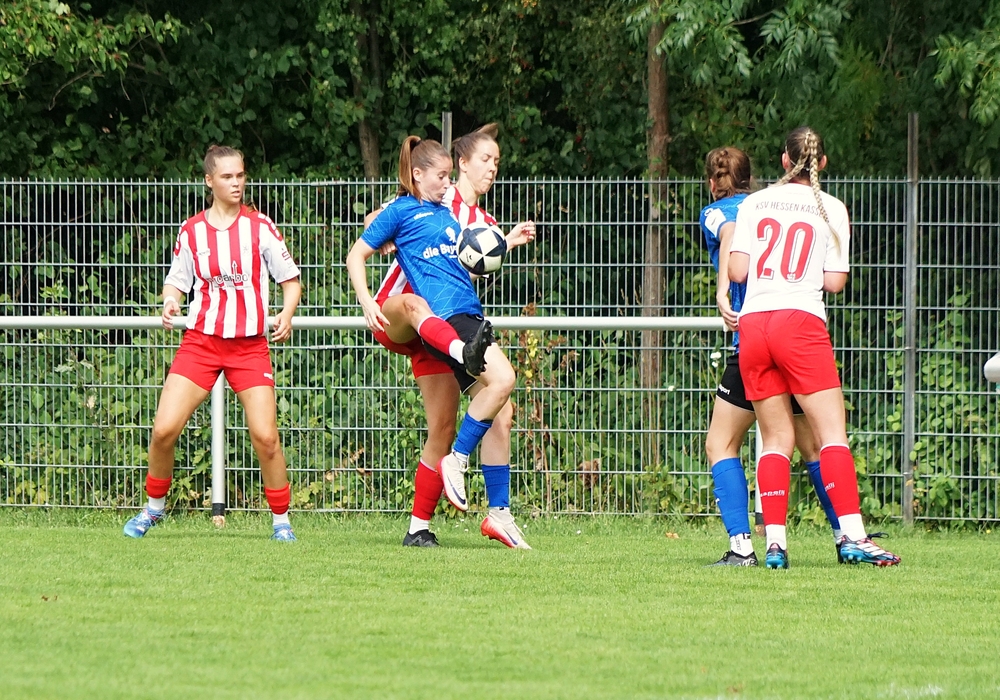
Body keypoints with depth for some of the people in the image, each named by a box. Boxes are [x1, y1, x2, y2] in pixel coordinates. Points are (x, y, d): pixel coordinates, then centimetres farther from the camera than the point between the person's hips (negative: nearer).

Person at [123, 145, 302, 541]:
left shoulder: (260, 227, 1)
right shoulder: (192, 232, 5)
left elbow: (291, 280, 6)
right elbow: (176, 282, 14)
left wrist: (286, 315, -12)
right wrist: (170, 303, -9)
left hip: (250, 345, -1)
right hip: (200, 341, 1)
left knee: (265, 436, -13)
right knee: (164, 429, -9)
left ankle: (281, 521, 3)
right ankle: (153, 509, 13)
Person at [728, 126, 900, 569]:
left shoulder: (754, 203, 11)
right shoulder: (831, 209, 5)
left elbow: (737, 270, 6)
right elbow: (834, 282, 1)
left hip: (752, 325, 3)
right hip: (800, 322, -3)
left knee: (776, 438, 8)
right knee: (832, 433, -4)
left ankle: (775, 542, -1)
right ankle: (852, 535, -16)